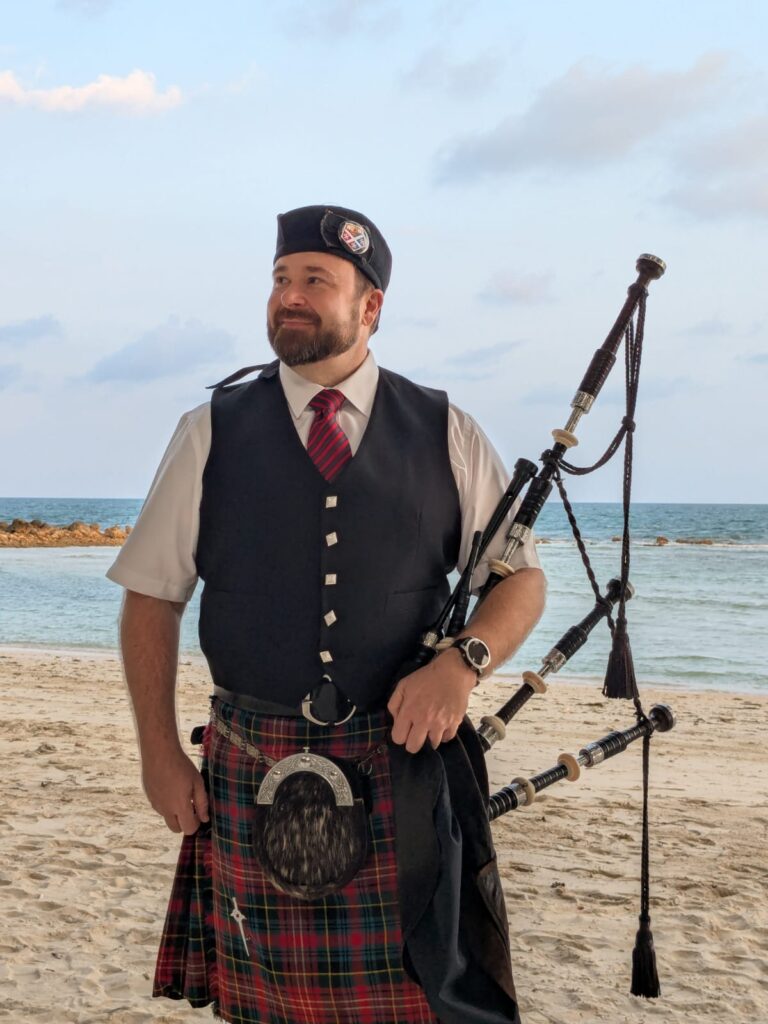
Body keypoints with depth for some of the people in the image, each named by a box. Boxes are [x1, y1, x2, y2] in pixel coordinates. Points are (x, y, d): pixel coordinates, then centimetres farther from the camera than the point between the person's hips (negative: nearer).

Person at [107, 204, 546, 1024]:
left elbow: (522, 576, 6)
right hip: (253, 778, 1)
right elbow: (151, 597, 6)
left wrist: (464, 661, -13)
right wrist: (159, 753, 1)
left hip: (408, 772, 0)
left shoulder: (446, 435, 4)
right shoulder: (209, 434, 4)